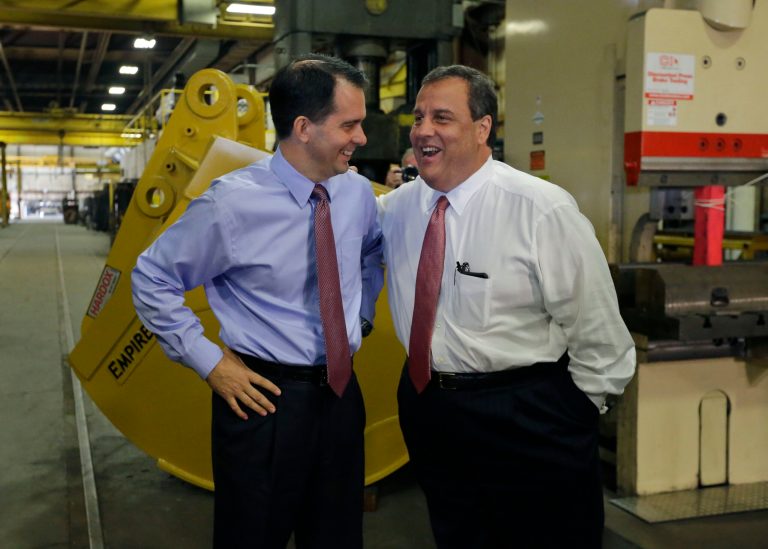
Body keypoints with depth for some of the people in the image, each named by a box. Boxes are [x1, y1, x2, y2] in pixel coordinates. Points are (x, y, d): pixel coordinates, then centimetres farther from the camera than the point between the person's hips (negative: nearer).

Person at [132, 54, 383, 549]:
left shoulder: (359, 192, -1)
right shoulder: (233, 202, -16)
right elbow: (152, 279, -6)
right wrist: (209, 362, -10)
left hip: (341, 394, 5)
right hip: (266, 399, -5)